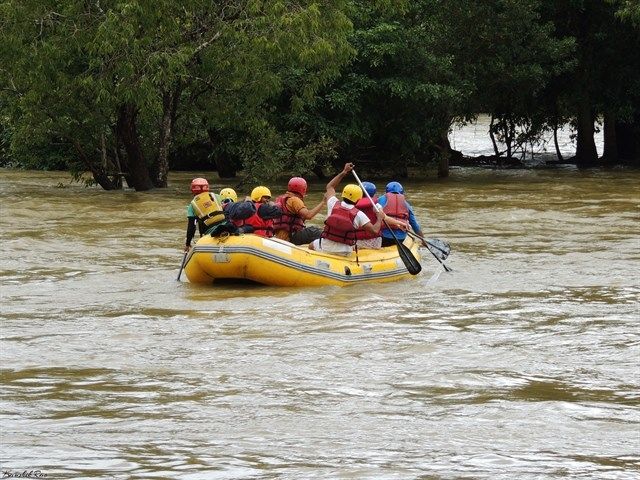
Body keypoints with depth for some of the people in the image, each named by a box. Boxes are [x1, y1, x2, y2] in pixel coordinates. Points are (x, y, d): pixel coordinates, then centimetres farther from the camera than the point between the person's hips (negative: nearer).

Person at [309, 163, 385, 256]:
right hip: (344, 253, -1)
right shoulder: (358, 215, -15)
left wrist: (344, 172, 17)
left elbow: (329, 187, 13)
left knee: (311, 246, 32)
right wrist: (380, 218, 2)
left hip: (325, 247, 1)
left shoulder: (334, 205, -7)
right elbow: (374, 230, -16)